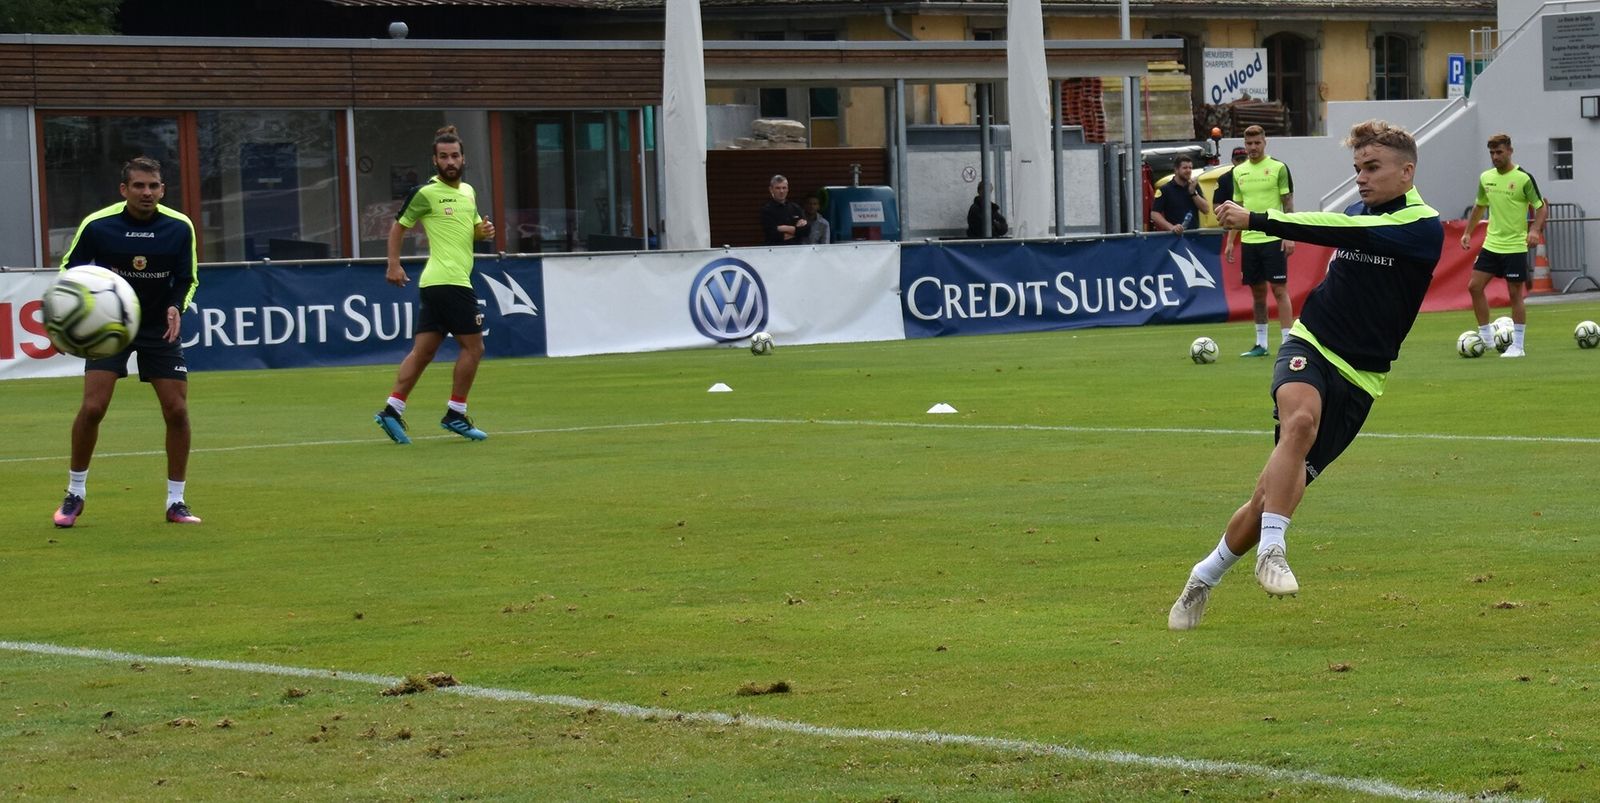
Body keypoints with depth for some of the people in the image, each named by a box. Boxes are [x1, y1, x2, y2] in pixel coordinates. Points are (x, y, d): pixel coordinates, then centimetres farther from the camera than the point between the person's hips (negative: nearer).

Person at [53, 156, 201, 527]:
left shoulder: (180, 228, -10)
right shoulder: (97, 225, -14)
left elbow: (187, 279, 1)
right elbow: (69, 268, -1)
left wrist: (176, 307, -19)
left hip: (160, 328, 2)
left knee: (177, 410, -7)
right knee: (92, 408, -13)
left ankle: (176, 502, 7)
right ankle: (74, 494, 6)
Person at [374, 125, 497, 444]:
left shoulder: (468, 191, 15)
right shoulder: (426, 192, -7)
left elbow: (475, 228, 29)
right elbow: (399, 226, 0)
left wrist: (485, 229, 5)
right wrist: (394, 265, -8)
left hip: (435, 286, 8)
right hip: (448, 283, -8)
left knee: (423, 351, 6)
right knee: (473, 346, -5)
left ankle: (392, 410, 6)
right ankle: (455, 415, 1)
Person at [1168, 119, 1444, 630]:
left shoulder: (1423, 227, -10)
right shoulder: (1358, 215, 10)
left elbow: (1341, 231, -20)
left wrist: (1255, 220, -22)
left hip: (1358, 378, -2)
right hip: (1309, 348, 2)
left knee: (1275, 493, -3)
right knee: (1300, 417, -35)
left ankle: (1205, 577, 18)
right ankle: (1271, 551, -39)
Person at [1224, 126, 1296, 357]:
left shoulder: (1278, 168, -2)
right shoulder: (1238, 172, 12)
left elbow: (1288, 204, -3)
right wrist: (1229, 241, 12)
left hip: (1273, 239, -5)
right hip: (1248, 240, 5)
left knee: (1279, 290, -6)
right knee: (1257, 292, 8)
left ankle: (1288, 342, -6)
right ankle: (1261, 344, 14)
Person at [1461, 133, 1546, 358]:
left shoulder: (1523, 178, -10)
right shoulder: (1486, 178, 7)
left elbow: (1541, 207, -7)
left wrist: (1534, 230, -24)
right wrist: (1468, 233, 15)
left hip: (1515, 246, -6)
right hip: (1491, 244, 6)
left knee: (1515, 294, -2)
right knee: (1474, 286, 0)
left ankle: (1517, 346, 5)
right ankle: (1486, 337, 11)